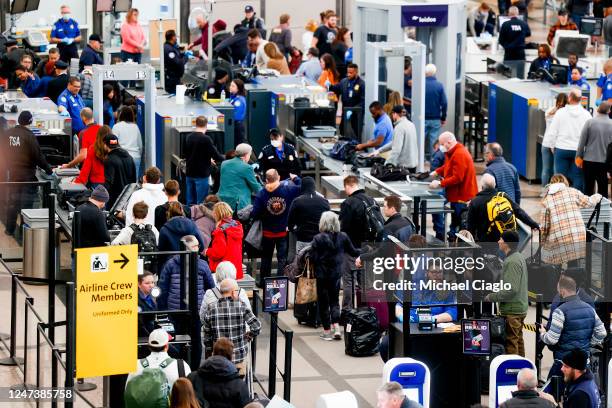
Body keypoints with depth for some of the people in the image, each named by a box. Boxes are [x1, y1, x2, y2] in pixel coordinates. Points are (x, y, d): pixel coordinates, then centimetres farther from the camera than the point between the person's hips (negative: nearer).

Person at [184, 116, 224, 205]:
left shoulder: (189, 138, 4)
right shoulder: (206, 139, -16)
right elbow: (216, 156, -14)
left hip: (190, 173, 6)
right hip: (201, 174, -6)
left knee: (190, 201, 11)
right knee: (201, 202, -2)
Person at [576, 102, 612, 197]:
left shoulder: (590, 122, -7)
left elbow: (582, 141, -4)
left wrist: (579, 156, 5)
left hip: (589, 160, 0)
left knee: (588, 188, 9)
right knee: (603, 189, 6)